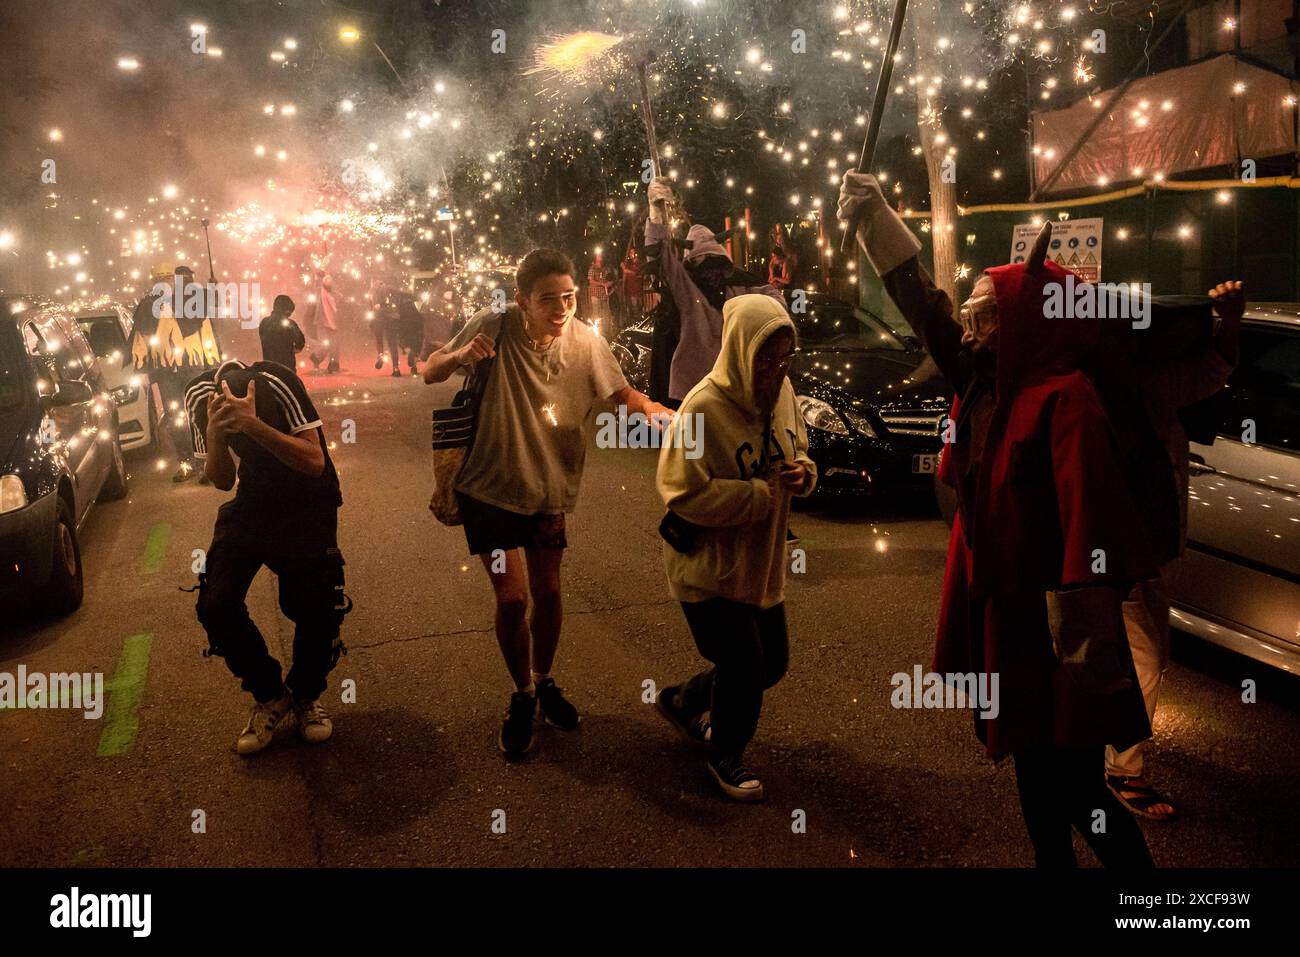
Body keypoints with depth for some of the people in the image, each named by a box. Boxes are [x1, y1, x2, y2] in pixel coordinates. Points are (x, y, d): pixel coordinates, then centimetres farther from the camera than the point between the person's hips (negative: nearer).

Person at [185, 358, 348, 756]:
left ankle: (306, 695, 19)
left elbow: (314, 462, -31)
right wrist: (215, 433, -29)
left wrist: (253, 426, -43)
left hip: (307, 502, -3)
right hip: (253, 500, 3)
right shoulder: (199, 395, -15)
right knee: (216, 604, -11)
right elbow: (222, 481, -9)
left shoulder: (275, 383, -28)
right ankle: (269, 696, 11)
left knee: (317, 608, -11)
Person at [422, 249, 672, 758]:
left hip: (548, 489, 3)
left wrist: (653, 410, -21)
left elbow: (621, 394, 0)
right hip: (491, 488, -2)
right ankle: (522, 696, 21)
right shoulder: (493, 327, -17)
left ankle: (544, 682, 38)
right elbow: (430, 373, -8)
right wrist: (461, 355, -30)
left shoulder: (586, 342, -12)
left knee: (548, 594, 12)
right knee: (512, 598, -4)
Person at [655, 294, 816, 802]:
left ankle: (682, 702, 42)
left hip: (762, 563, 8)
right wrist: (761, 494, -25)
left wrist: (802, 471, -10)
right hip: (708, 568, -8)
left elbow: (798, 451, 14)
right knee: (745, 667, 0)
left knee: (771, 662, 17)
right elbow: (683, 493, -25)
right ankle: (725, 757, 29)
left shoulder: (782, 392, -1)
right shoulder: (704, 407, -24)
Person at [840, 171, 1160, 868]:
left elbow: (1092, 525, -27)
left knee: (1071, 789, 2)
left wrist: (1082, 640, -31)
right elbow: (925, 307, 8)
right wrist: (876, 220, 7)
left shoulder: (1066, 398, -20)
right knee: (1030, 767, 22)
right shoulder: (984, 382, 2)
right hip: (995, 610, 8)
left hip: (1048, 627, -8)